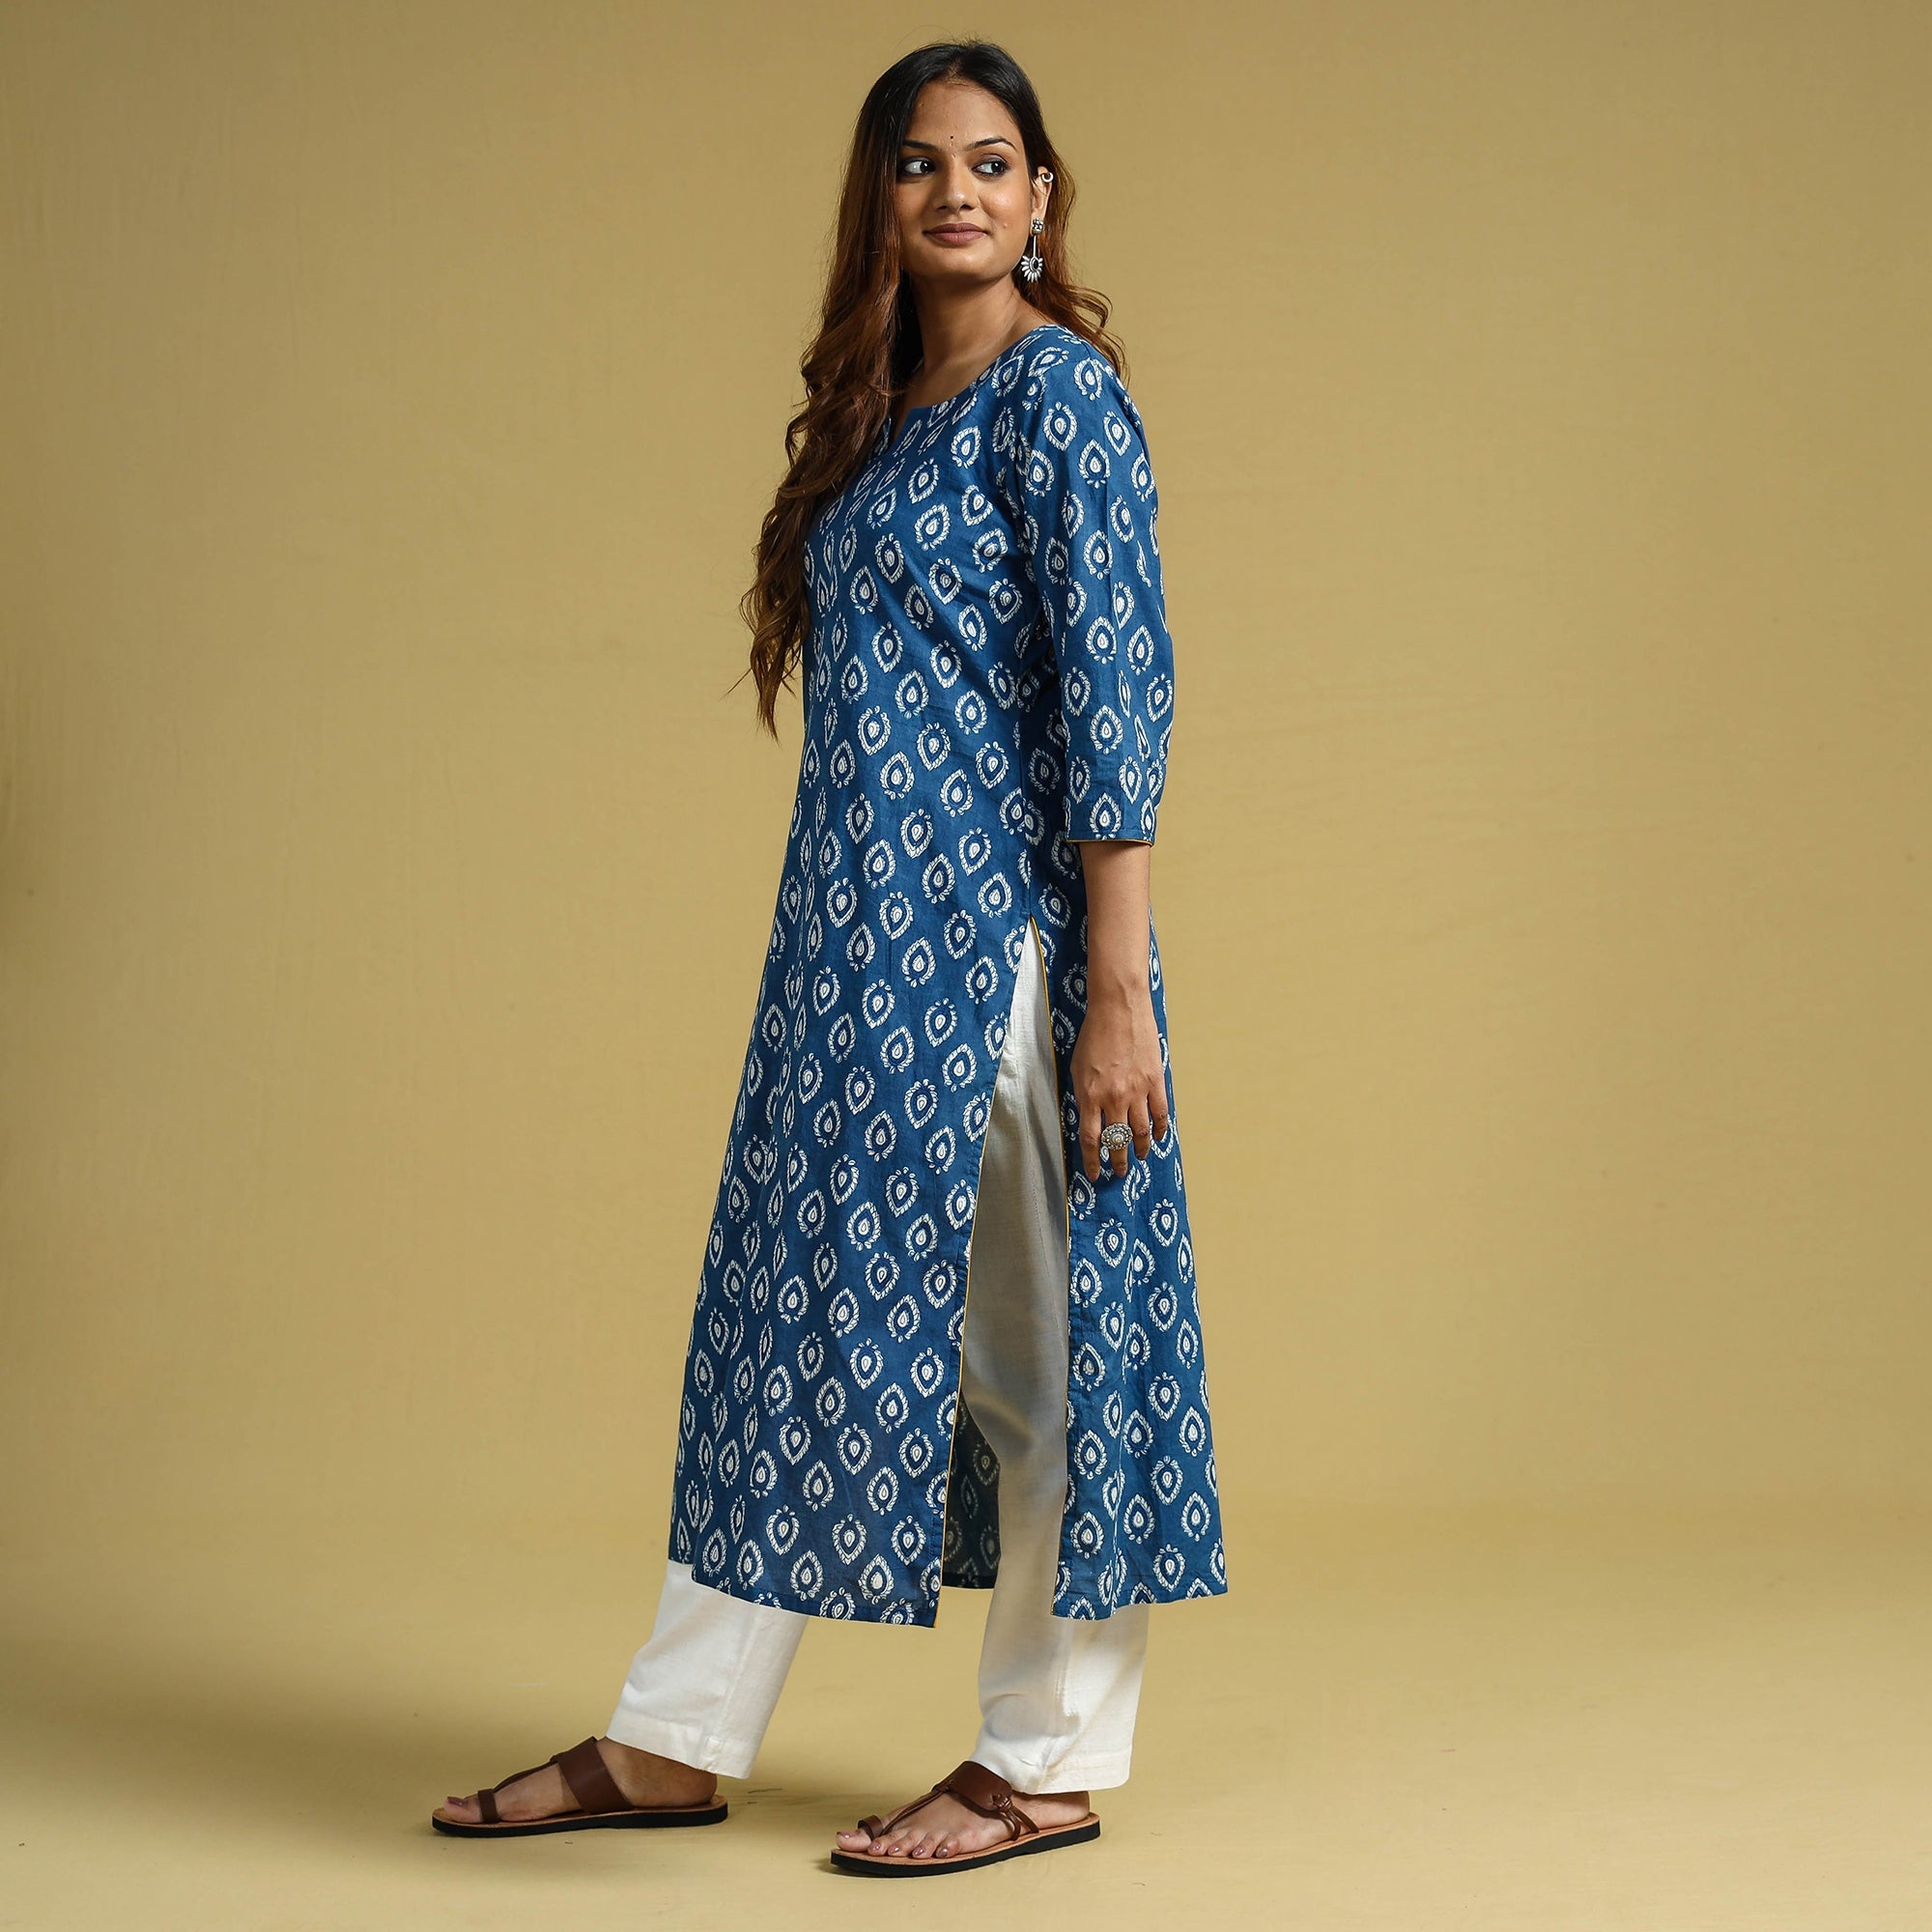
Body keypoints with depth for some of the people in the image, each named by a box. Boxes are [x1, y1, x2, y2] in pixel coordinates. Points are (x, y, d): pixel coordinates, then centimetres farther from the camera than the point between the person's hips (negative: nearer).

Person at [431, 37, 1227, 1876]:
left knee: (1031, 1321, 1)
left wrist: (1116, 992, -19)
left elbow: (1116, 688, -15)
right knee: (803, 1302, 11)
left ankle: (1047, 1762, 14)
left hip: (994, 941, -8)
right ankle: (675, 1741, 20)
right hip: (862, 941, 9)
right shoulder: (887, 406, 15)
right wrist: (850, 949, 18)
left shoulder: (1055, 386, -8)